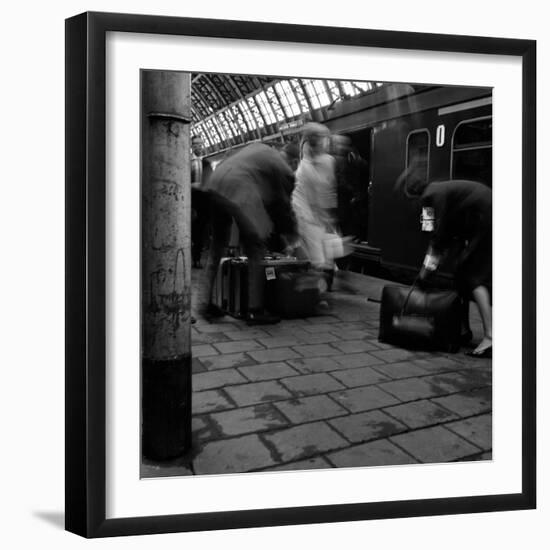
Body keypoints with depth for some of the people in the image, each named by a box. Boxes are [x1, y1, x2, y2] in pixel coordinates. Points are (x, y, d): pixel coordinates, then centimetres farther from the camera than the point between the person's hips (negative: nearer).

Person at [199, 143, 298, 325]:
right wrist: (290, 234, 31)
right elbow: (283, 205, 14)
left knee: (217, 247, 17)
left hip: (215, 184, 8)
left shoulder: (260, 149, 27)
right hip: (239, 189, -8)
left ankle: (207, 304, 20)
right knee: (256, 250, 2)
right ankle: (255, 311, 2)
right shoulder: (284, 170, 7)